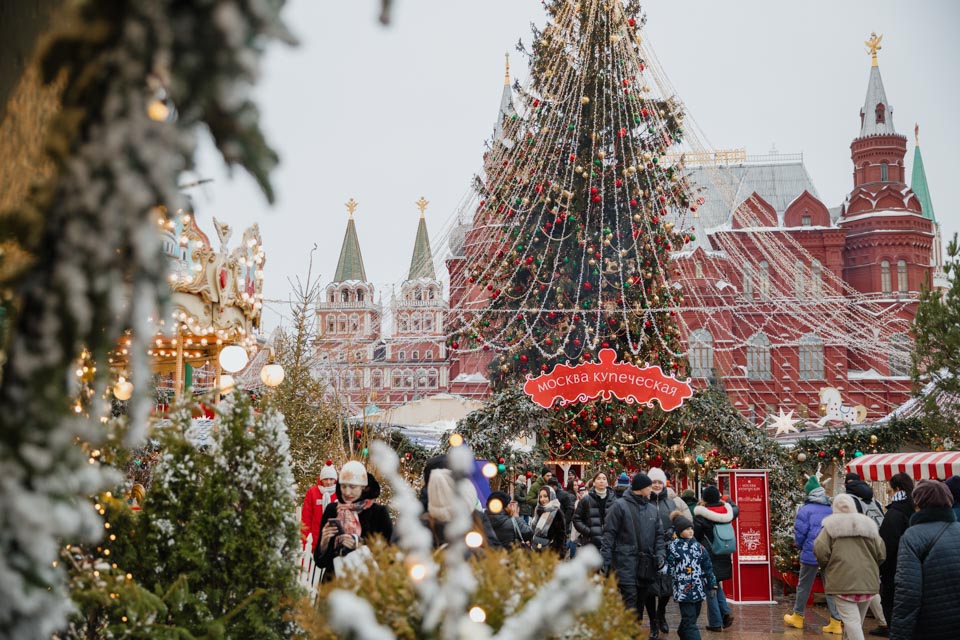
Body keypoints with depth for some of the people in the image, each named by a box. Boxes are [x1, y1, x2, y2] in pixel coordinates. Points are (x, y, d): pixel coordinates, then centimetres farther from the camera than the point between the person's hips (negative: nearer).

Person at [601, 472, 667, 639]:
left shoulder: (652, 509, 15)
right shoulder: (620, 506, -3)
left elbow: (659, 535, 18)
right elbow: (609, 534, -5)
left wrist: (660, 553, 0)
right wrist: (605, 559, -11)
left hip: (646, 563, 6)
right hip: (626, 562, -6)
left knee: (641, 601, 10)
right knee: (630, 599, -12)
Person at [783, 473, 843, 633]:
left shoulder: (806, 509, -9)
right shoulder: (831, 509, 5)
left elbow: (800, 533, -8)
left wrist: (801, 547, 12)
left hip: (811, 553, -4)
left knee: (804, 586, 11)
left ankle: (797, 617, 23)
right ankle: (836, 622, 2)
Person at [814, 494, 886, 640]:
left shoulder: (831, 526, 1)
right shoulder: (868, 525, 12)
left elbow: (820, 551, -10)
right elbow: (881, 553, 6)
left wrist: (826, 566, 10)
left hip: (843, 582, -4)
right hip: (868, 582, 4)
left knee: (851, 621, -8)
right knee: (858, 620, 19)